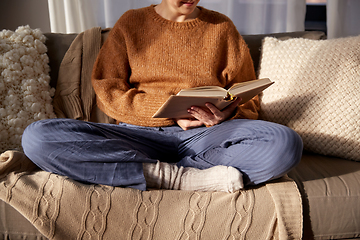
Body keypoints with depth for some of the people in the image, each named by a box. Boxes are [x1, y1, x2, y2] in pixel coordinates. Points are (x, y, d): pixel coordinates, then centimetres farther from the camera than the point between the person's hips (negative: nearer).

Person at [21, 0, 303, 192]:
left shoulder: (222, 27, 15)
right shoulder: (131, 23, 14)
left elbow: (250, 102, 14)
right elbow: (106, 92, 4)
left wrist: (229, 113, -11)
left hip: (203, 136, 0)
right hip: (140, 133, 1)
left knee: (287, 142, -29)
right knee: (37, 136, -25)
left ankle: (158, 173, -24)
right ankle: (184, 177, -27)